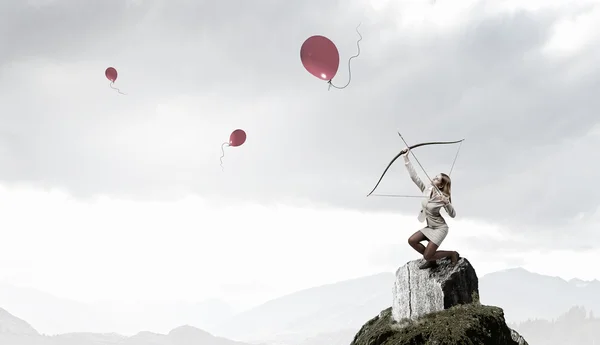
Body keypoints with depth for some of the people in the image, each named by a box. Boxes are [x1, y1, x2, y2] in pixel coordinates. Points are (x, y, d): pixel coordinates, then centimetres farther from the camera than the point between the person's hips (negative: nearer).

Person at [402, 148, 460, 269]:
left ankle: (452, 254, 12)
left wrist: (447, 203, -40)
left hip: (440, 229, -7)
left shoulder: (442, 198, -21)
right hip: (430, 227, 7)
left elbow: (453, 215, -22)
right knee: (412, 241, 4)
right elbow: (413, 176, -10)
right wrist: (406, 158, -15)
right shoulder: (426, 189, -7)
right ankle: (431, 261, 18)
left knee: (427, 256, -11)